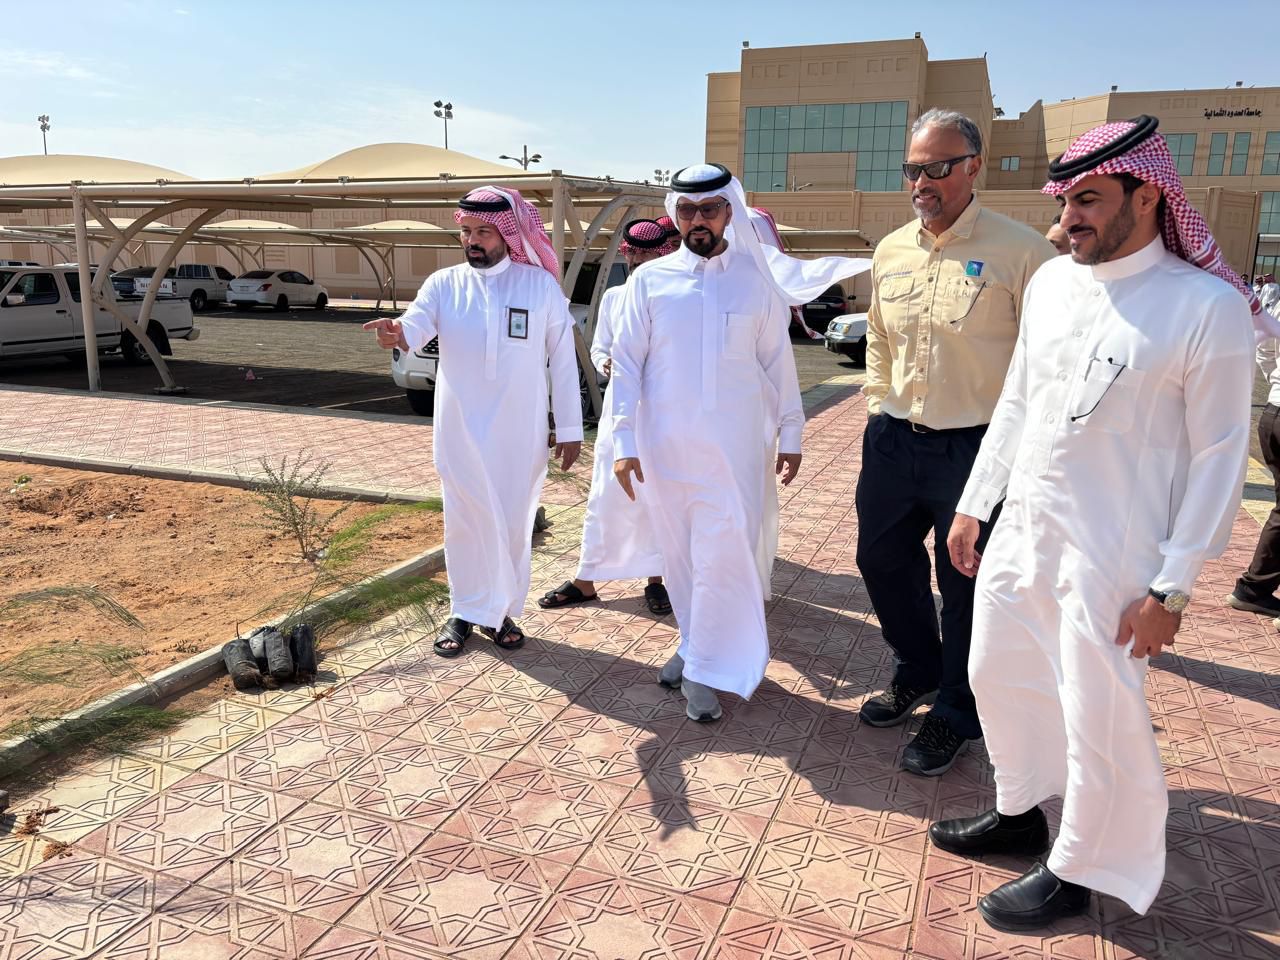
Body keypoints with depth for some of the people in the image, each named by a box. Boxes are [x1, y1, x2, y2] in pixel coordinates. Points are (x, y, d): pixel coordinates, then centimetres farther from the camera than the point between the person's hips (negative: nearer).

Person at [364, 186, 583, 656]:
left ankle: (501, 613, 28)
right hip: (461, 431, 0)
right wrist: (396, 332, -43)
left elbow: (563, 359, 0)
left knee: (514, 524, 10)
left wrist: (569, 429, -1)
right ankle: (464, 612, 25)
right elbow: (416, 325, -18)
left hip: (521, 433, 0)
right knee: (466, 523, 8)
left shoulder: (541, 285, -1)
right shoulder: (445, 283, 1)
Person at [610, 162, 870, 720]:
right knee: (678, 552, 11)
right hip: (664, 444, 1)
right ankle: (695, 644, 30)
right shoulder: (649, 280, 2)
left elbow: (777, 362, 8)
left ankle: (703, 670, 8)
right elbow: (627, 362, 0)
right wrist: (624, 441, -5)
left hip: (733, 446, -1)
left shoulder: (757, 280, 4)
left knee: (725, 554, -5)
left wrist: (790, 433, 8)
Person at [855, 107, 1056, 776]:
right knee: (882, 560, 18)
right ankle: (919, 670, 44)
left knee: (967, 586, 6)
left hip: (976, 448, -6)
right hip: (894, 441, 6)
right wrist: (880, 416, 15)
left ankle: (955, 714, 28)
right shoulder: (890, 252, 8)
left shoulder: (1020, 251, -10)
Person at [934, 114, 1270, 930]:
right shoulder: (1052, 282, 4)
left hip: (1108, 557, -6)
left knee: (1099, 722, 5)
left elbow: (1219, 454, -12)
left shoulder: (1207, 306, -13)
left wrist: (1172, 587, -13)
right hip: (1019, 529, 7)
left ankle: (1074, 873, 29)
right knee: (999, 676, 19)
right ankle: (1020, 815, 43)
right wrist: (973, 505, 13)